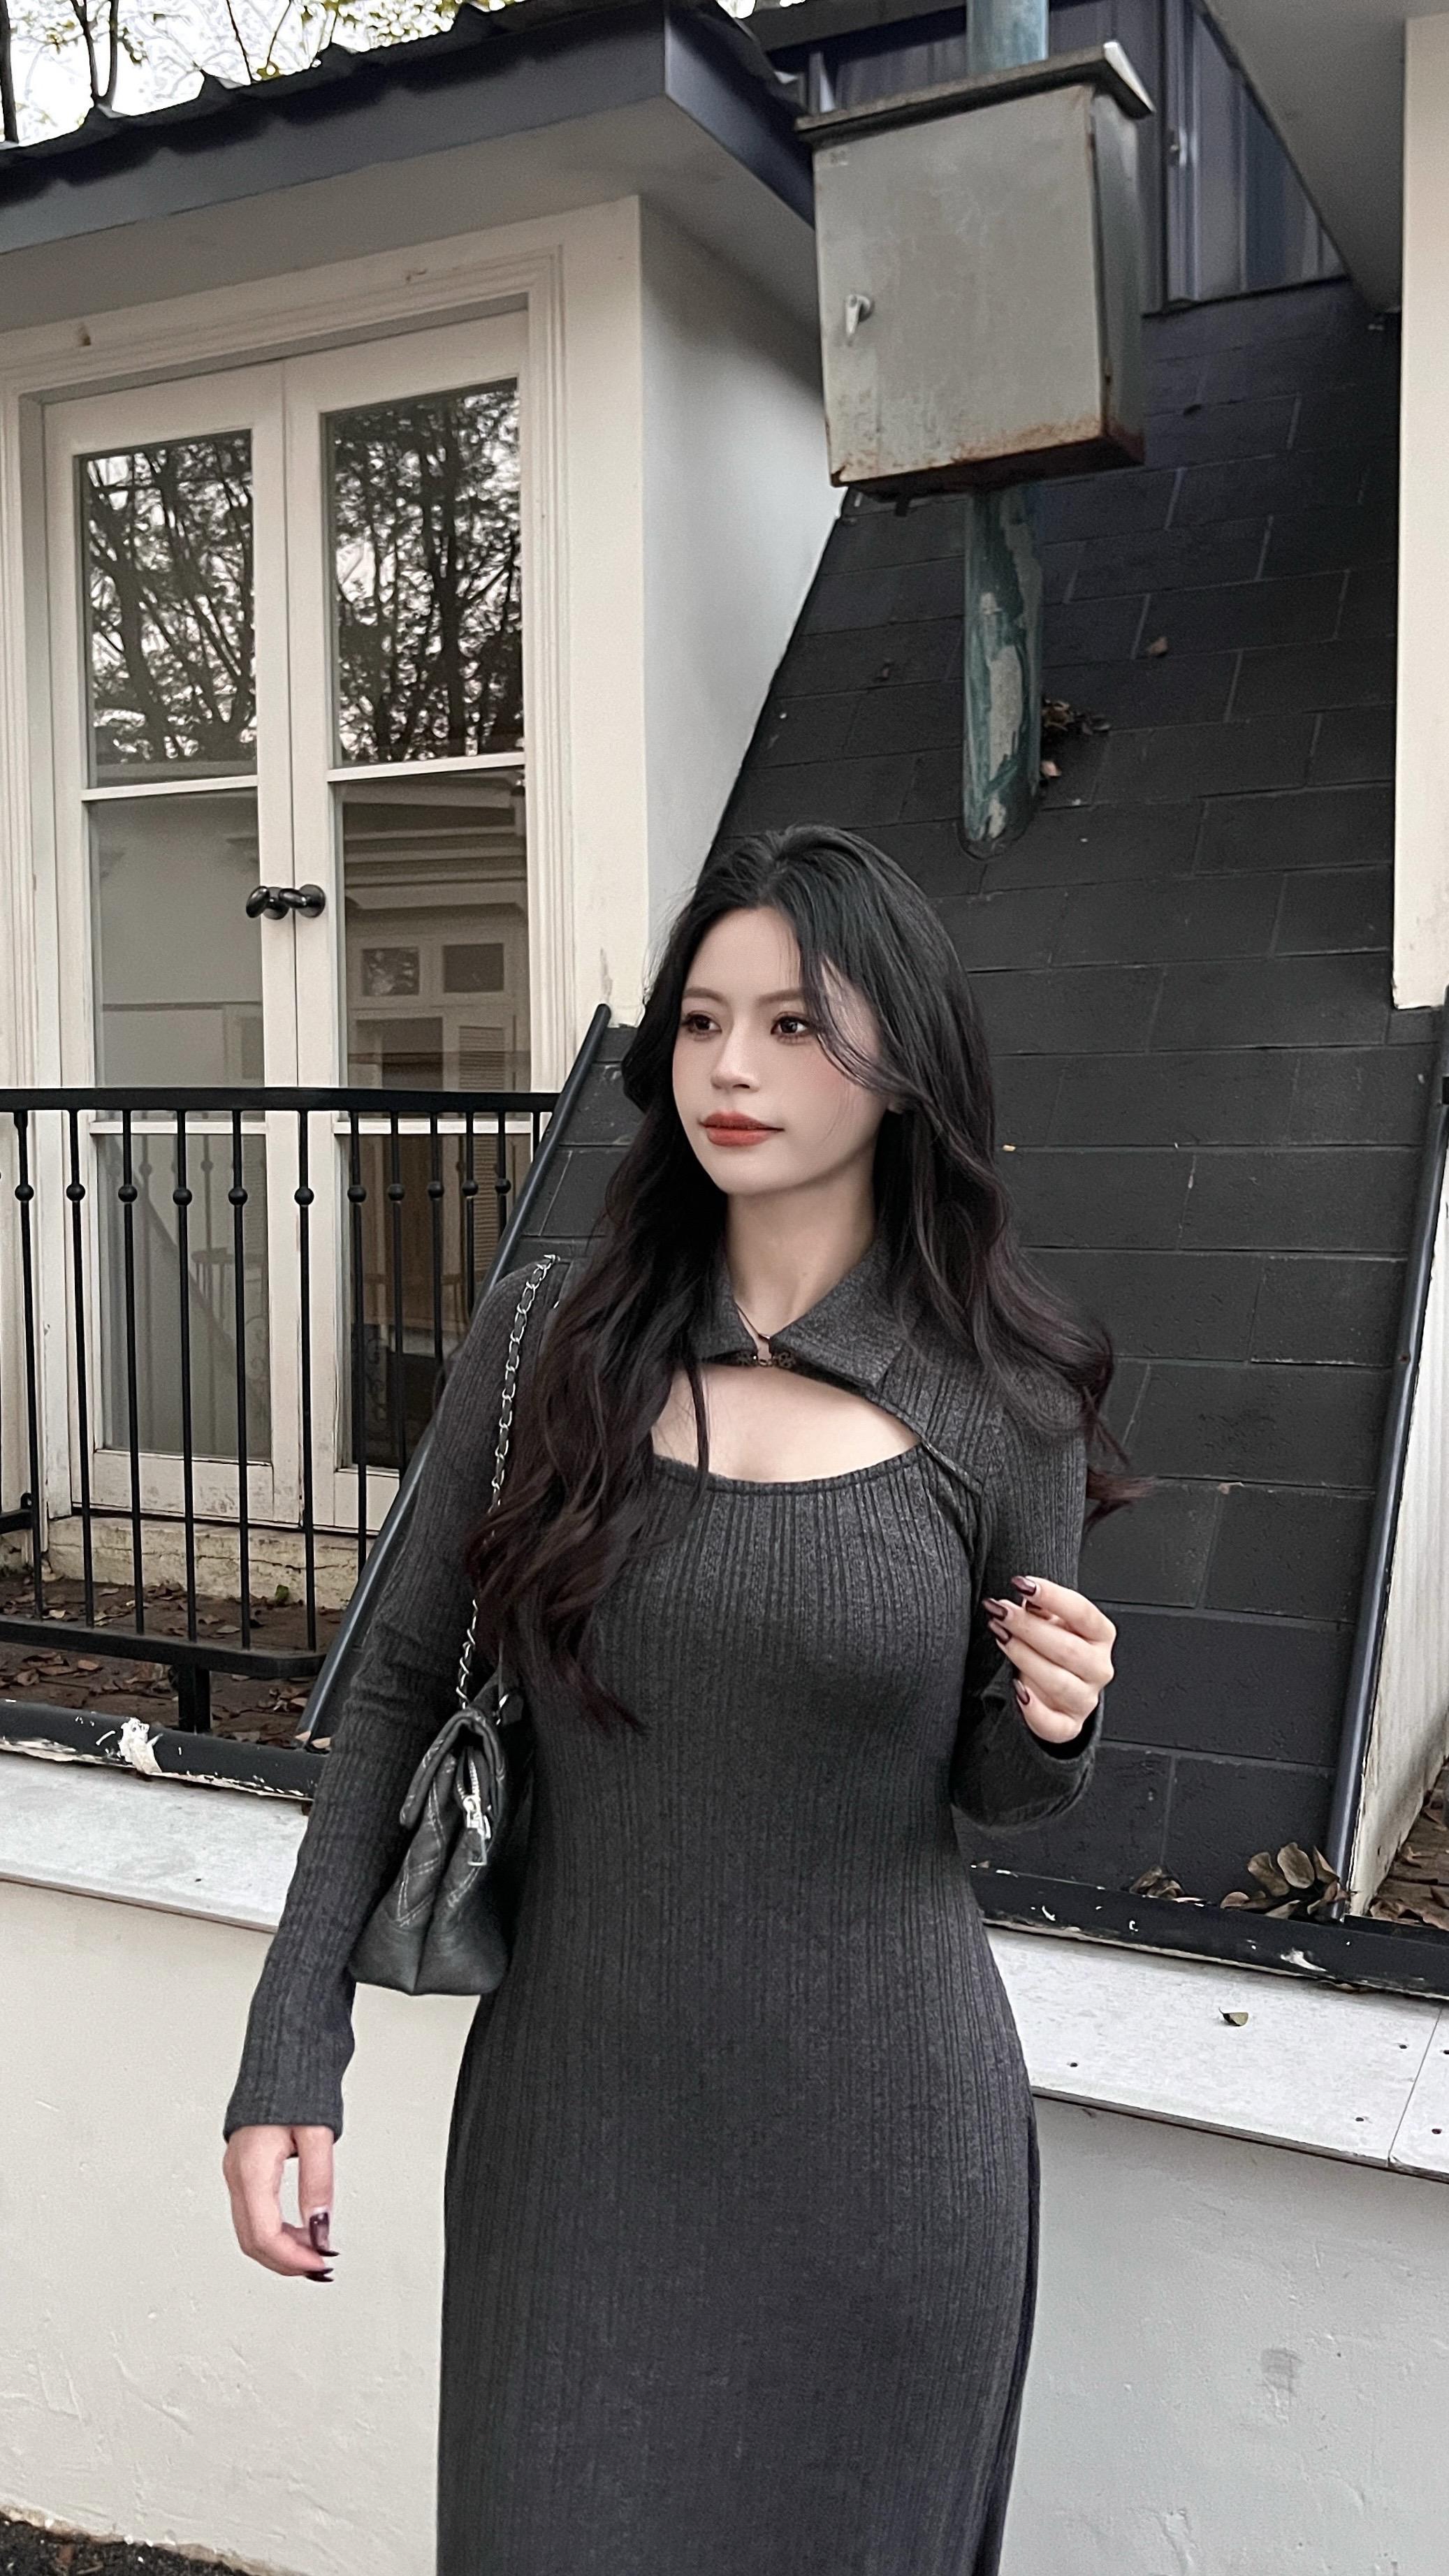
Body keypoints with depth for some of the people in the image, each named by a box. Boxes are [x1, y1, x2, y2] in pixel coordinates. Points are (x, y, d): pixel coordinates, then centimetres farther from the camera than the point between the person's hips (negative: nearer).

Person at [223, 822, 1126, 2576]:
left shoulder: (1002, 1409, -7)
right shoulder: (546, 1346, -6)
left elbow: (992, 1788, 5)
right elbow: (399, 1695, 1)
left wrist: (1053, 1722, -17)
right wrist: (291, 2052, -3)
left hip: (879, 2141, 0)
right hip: (573, 2118, 1)